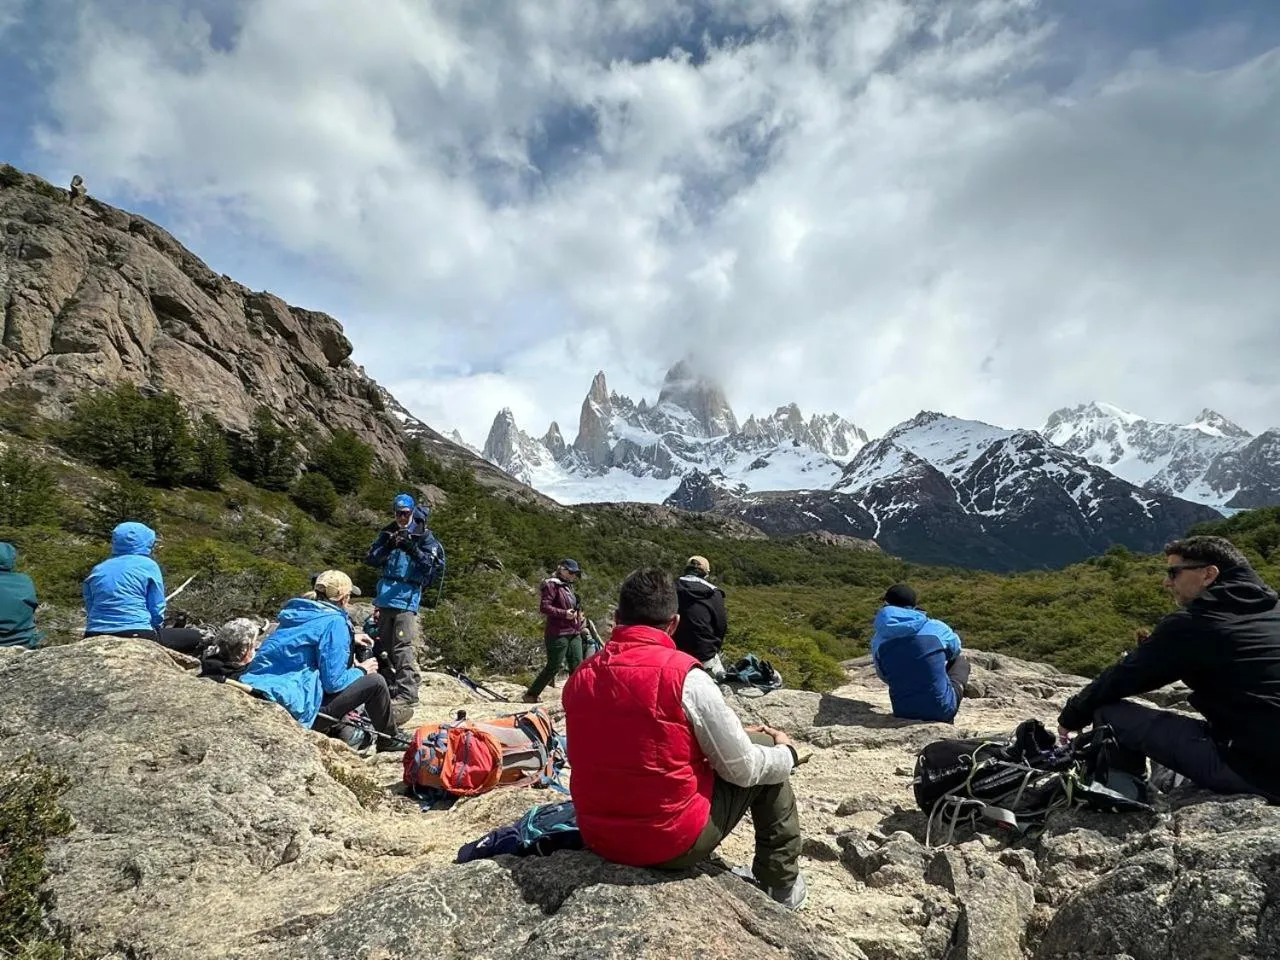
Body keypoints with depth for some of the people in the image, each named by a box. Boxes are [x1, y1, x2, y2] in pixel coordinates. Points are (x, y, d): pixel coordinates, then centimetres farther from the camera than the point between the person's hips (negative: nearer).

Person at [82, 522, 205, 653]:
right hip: (136, 637, -6)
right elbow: (157, 611, -1)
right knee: (195, 637, 10)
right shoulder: (148, 565, 0)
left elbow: (90, 609, 16)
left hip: (96, 640, 6)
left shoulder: (97, 570, 15)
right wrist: (152, 628, 17)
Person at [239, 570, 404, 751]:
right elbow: (333, 681, -15)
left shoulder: (298, 612, 11)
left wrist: (350, 639, 32)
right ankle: (390, 740, 20)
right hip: (294, 708, -9)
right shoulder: (334, 622, -13)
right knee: (375, 682, 1)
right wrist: (361, 671, 4)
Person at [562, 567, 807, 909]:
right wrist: (787, 752, 10)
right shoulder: (684, 676, -19)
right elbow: (741, 770, -11)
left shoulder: (580, 678, -4)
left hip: (599, 838, 6)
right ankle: (780, 886, 25)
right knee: (765, 753, 12)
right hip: (675, 842, -5)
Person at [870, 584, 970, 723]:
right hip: (943, 710, -2)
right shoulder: (935, 627, -9)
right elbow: (955, 648, 14)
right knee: (961, 660, 24)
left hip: (903, 713, 2)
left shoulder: (878, 640, -6)